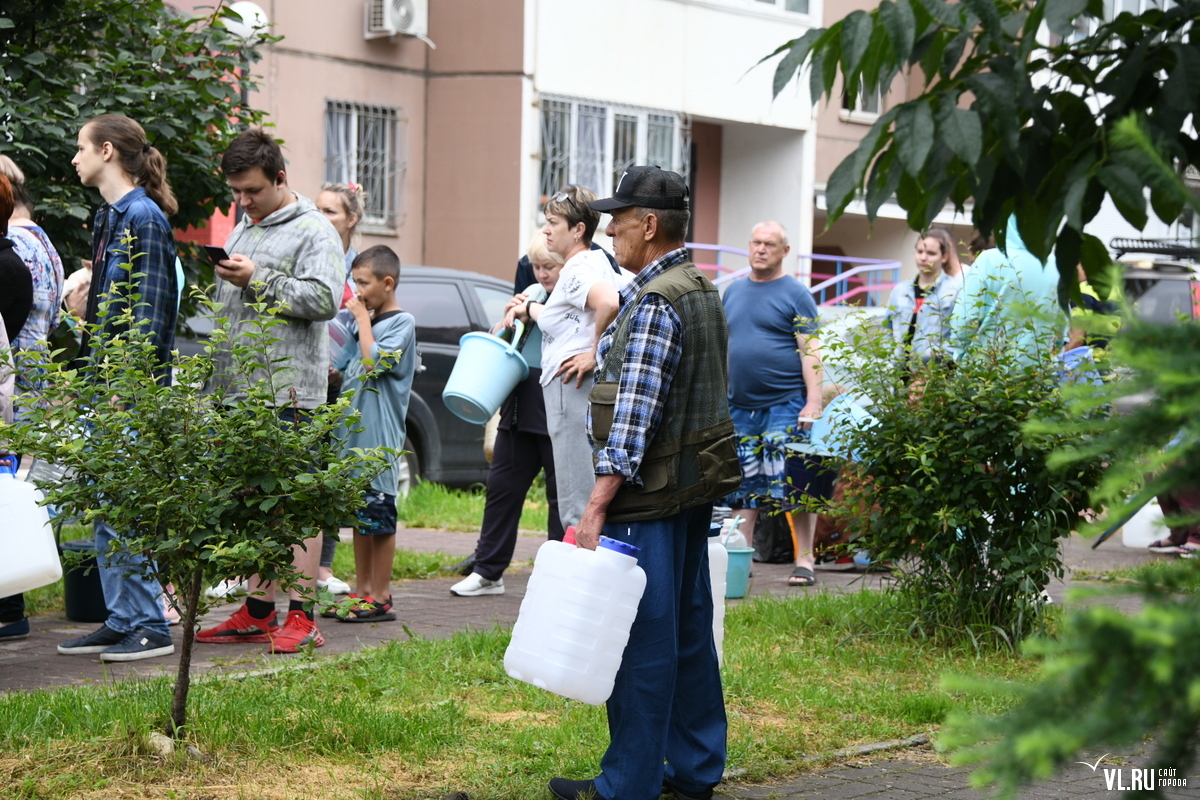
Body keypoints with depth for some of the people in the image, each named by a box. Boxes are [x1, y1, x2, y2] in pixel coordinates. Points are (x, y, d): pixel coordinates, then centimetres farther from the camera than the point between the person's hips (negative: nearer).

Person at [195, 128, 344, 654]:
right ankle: (258, 612, 16)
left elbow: (325, 300, -17)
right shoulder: (240, 231, 21)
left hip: (290, 389, -8)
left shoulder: (313, 231, -4)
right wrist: (218, 381, 23)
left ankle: (301, 616, -6)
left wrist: (259, 281, -17)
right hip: (240, 389, 8)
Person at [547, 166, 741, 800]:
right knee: (689, 630, 14)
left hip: (650, 494, -10)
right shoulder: (703, 292, 15)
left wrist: (599, 502, -22)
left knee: (642, 637, -5)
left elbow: (636, 413, -22)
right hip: (696, 487, 10)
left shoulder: (654, 304, -17)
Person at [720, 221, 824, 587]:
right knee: (743, 487, 7)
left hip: (784, 405, -5)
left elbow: (810, 351, -7)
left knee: (793, 486, -6)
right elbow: (720, 345, 21)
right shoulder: (733, 291, 16)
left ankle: (804, 560, -1)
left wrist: (813, 402, -16)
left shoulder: (795, 294, -1)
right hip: (739, 406, 5)